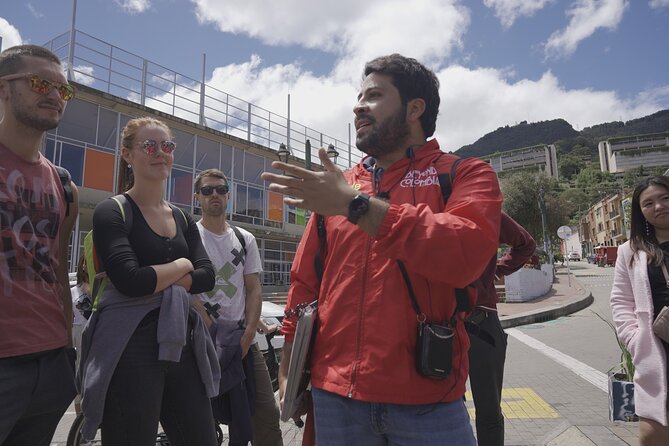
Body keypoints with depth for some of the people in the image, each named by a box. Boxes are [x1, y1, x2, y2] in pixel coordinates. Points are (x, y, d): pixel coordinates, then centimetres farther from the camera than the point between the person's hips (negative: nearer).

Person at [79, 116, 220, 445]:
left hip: (182, 344, 6)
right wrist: (181, 266, -5)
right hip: (128, 347, -6)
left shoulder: (183, 219, 13)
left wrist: (155, 280, -12)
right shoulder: (111, 212, -4)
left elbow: (207, 276, 0)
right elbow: (130, 280, -20)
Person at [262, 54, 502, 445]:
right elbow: (305, 281, 11)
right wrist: (289, 369, 10)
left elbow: (467, 253, -21)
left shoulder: (465, 175, -1)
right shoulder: (335, 188, 9)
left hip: (426, 400, -3)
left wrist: (356, 204, -21)